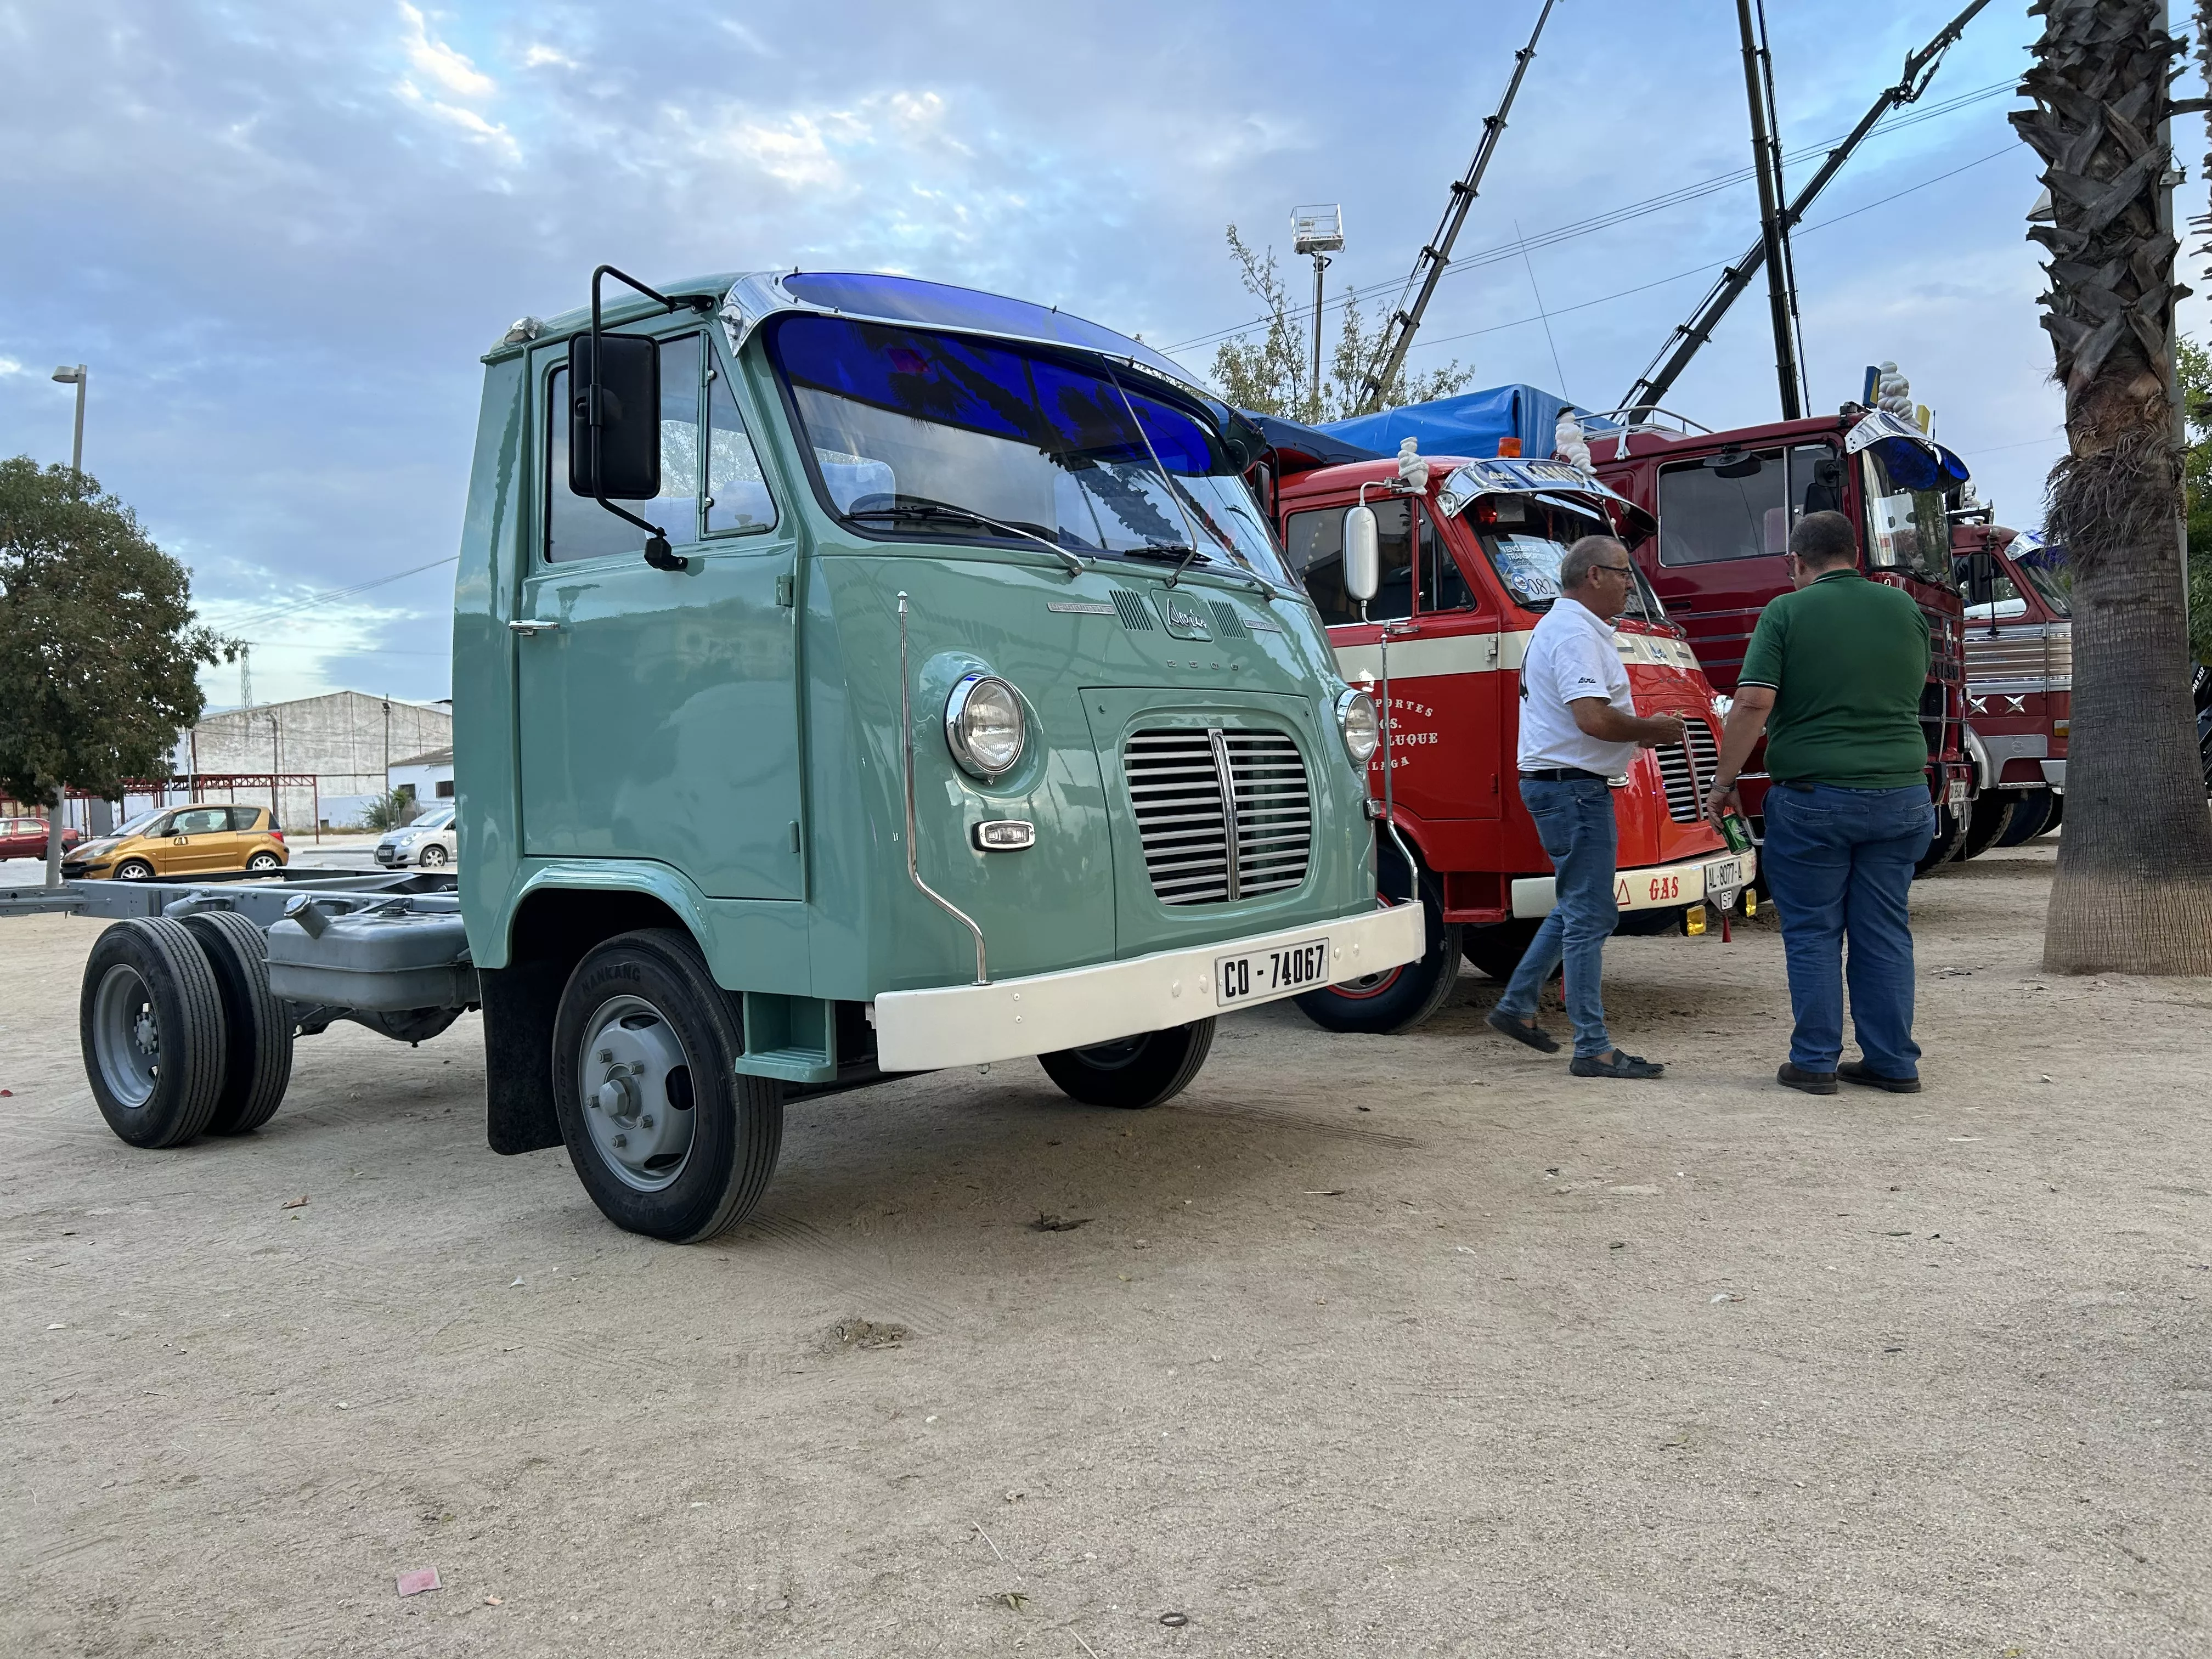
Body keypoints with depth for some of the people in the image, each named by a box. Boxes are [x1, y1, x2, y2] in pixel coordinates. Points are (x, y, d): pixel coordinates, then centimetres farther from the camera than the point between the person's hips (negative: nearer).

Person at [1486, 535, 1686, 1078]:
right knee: (1588, 917, -6)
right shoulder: (1576, 634, -16)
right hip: (1573, 787, -11)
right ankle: (1593, 1049, -1)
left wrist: (1642, 731, 12)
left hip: (1560, 784, 11)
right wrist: (1654, 728, -12)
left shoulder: (1559, 626, 19)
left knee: (1578, 907, 20)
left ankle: (1516, 1006, 27)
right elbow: (1594, 719, -28)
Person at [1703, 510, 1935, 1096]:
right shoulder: (1904, 609, 9)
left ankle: (1814, 1063, 8)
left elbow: (1753, 704, -14)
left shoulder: (1787, 613, -6)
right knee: (1885, 932, 11)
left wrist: (1724, 781, -7)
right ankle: (1894, 1063, 16)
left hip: (1813, 795, -4)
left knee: (1812, 933, 5)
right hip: (1899, 793, 4)